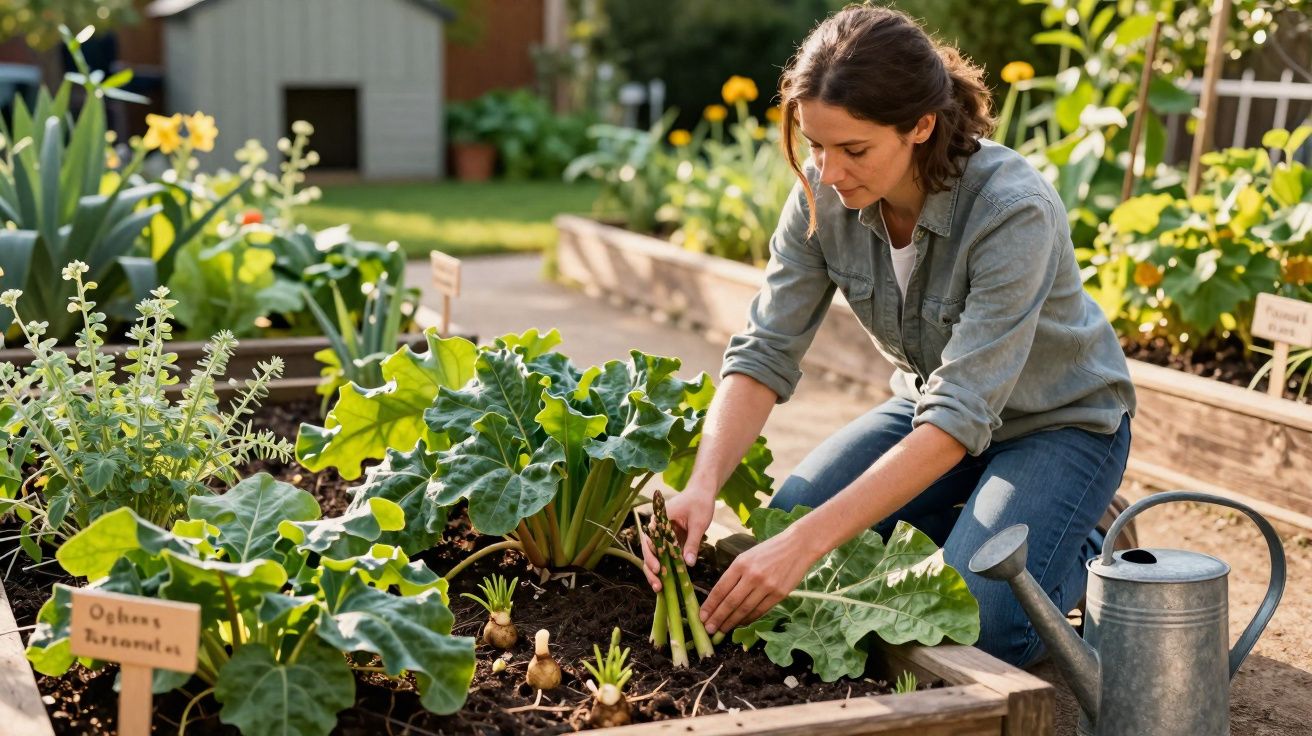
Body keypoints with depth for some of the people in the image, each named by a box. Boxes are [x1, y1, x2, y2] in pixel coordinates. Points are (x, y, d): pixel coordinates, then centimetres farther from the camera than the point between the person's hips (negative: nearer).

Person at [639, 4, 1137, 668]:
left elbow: (961, 417, -38)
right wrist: (703, 485, -36)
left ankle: (1091, 556, 8)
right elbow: (765, 353, -17)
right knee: (781, 525, -12)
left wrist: (807, 543, -44)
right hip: (930, 403, 6)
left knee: (974, 627, -25)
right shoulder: (822, 197, -19)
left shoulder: (1013, 210, -35)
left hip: (1060, 421, -5)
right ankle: (977, 526, 11)